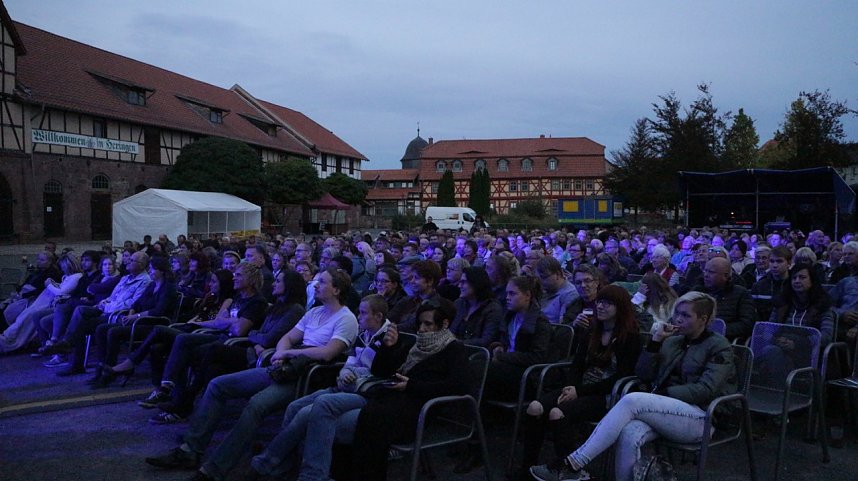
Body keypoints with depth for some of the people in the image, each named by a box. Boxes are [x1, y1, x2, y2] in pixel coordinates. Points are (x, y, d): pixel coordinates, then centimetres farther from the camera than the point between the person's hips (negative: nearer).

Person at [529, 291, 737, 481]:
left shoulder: (719, 346, 3)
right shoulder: (672, 341, 19)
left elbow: (705, 390, -10)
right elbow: (643, 375, 11)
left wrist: (662, 394, -16)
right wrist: (656, 340, 0)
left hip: (700, 418, -5)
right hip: (667, 412, 5)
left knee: (632, 400, -31)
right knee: (630, 435, -33)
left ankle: (573, 464, -34)